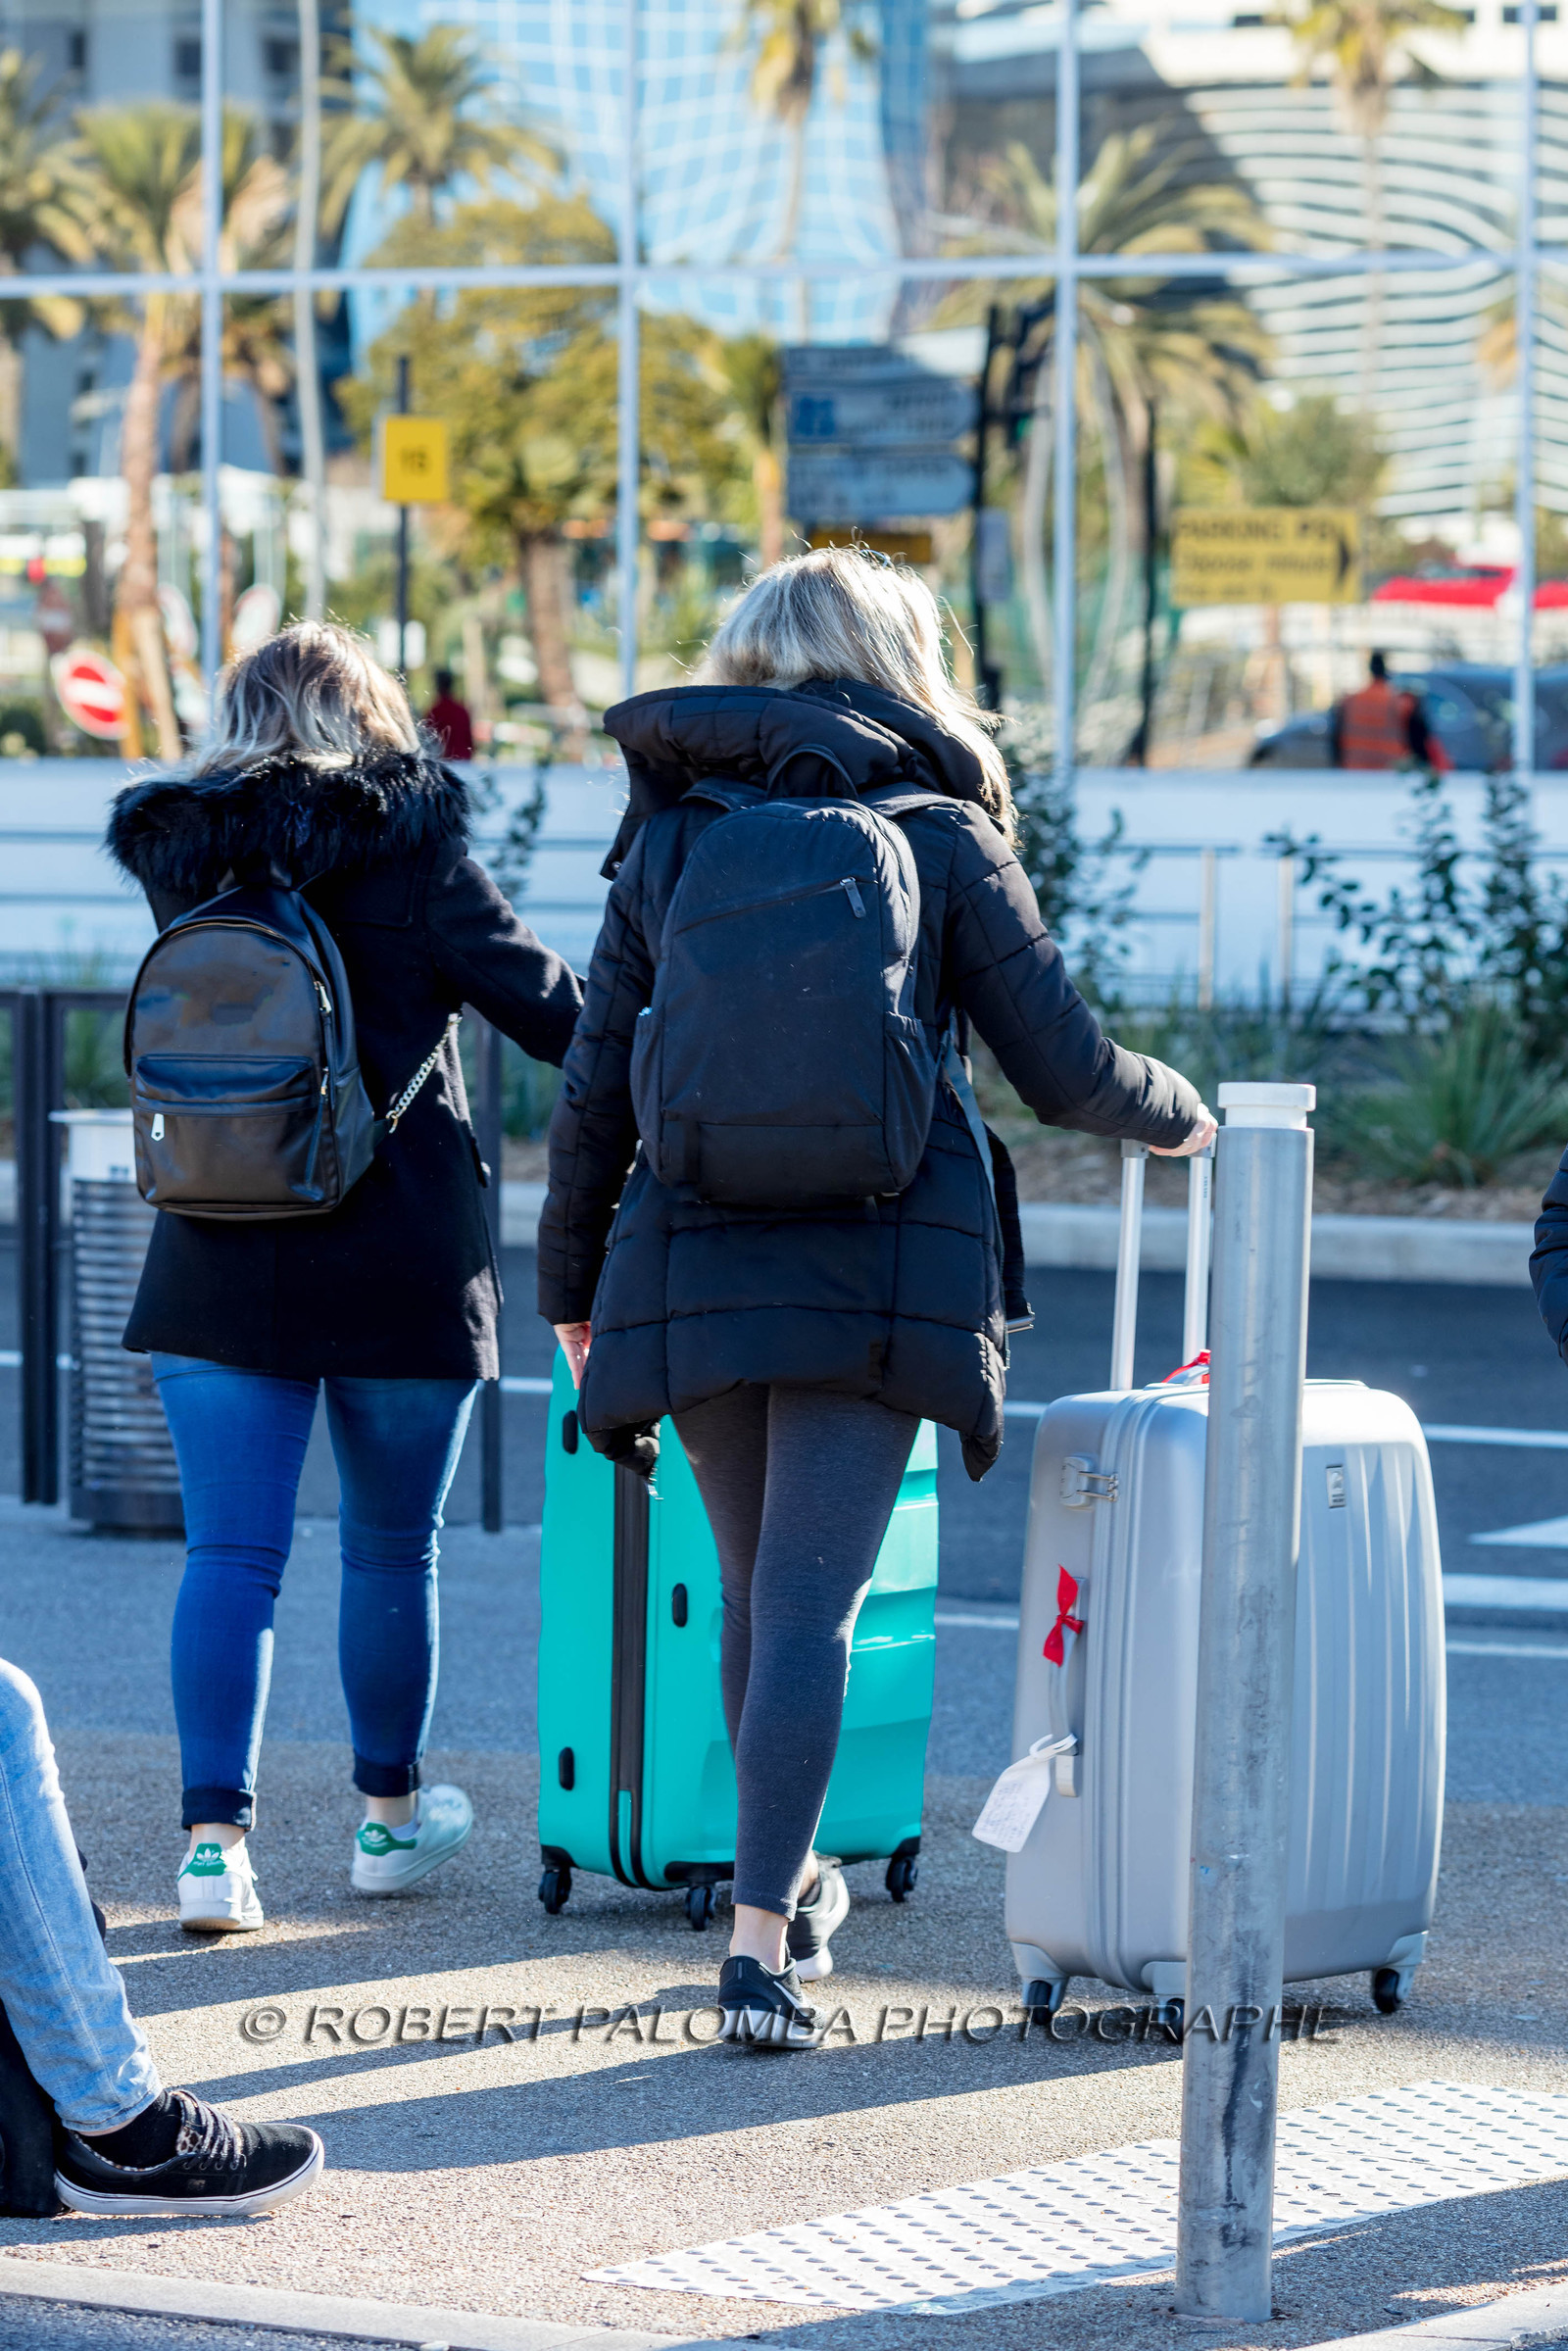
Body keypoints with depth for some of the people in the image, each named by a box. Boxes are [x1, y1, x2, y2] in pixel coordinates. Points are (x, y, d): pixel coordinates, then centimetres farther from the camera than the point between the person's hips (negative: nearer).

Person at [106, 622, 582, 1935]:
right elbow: (527, 988, -2)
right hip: (401, 1261, -2)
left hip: (220, 1261, 3)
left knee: (230, 1554, 0)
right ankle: (390, 1816, 26)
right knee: (391, 1552, 13)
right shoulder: (407, 837, -5)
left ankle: (215, 1838, -11)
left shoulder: (183, 854, 7)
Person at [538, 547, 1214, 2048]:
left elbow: (595, 1089, 7)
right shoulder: (942, 837, 2)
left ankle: (786, 1888, 34)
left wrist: (571, 1288, 17)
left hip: (695, 1259, 3)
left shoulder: (671, 838, 8)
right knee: (810, 1601, -4)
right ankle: (760, 1944, -13)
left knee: (756, 1583, 19)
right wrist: (1178, 1117, 22)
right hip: (883, 1271, -2)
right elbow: (1062, 1068, 1)